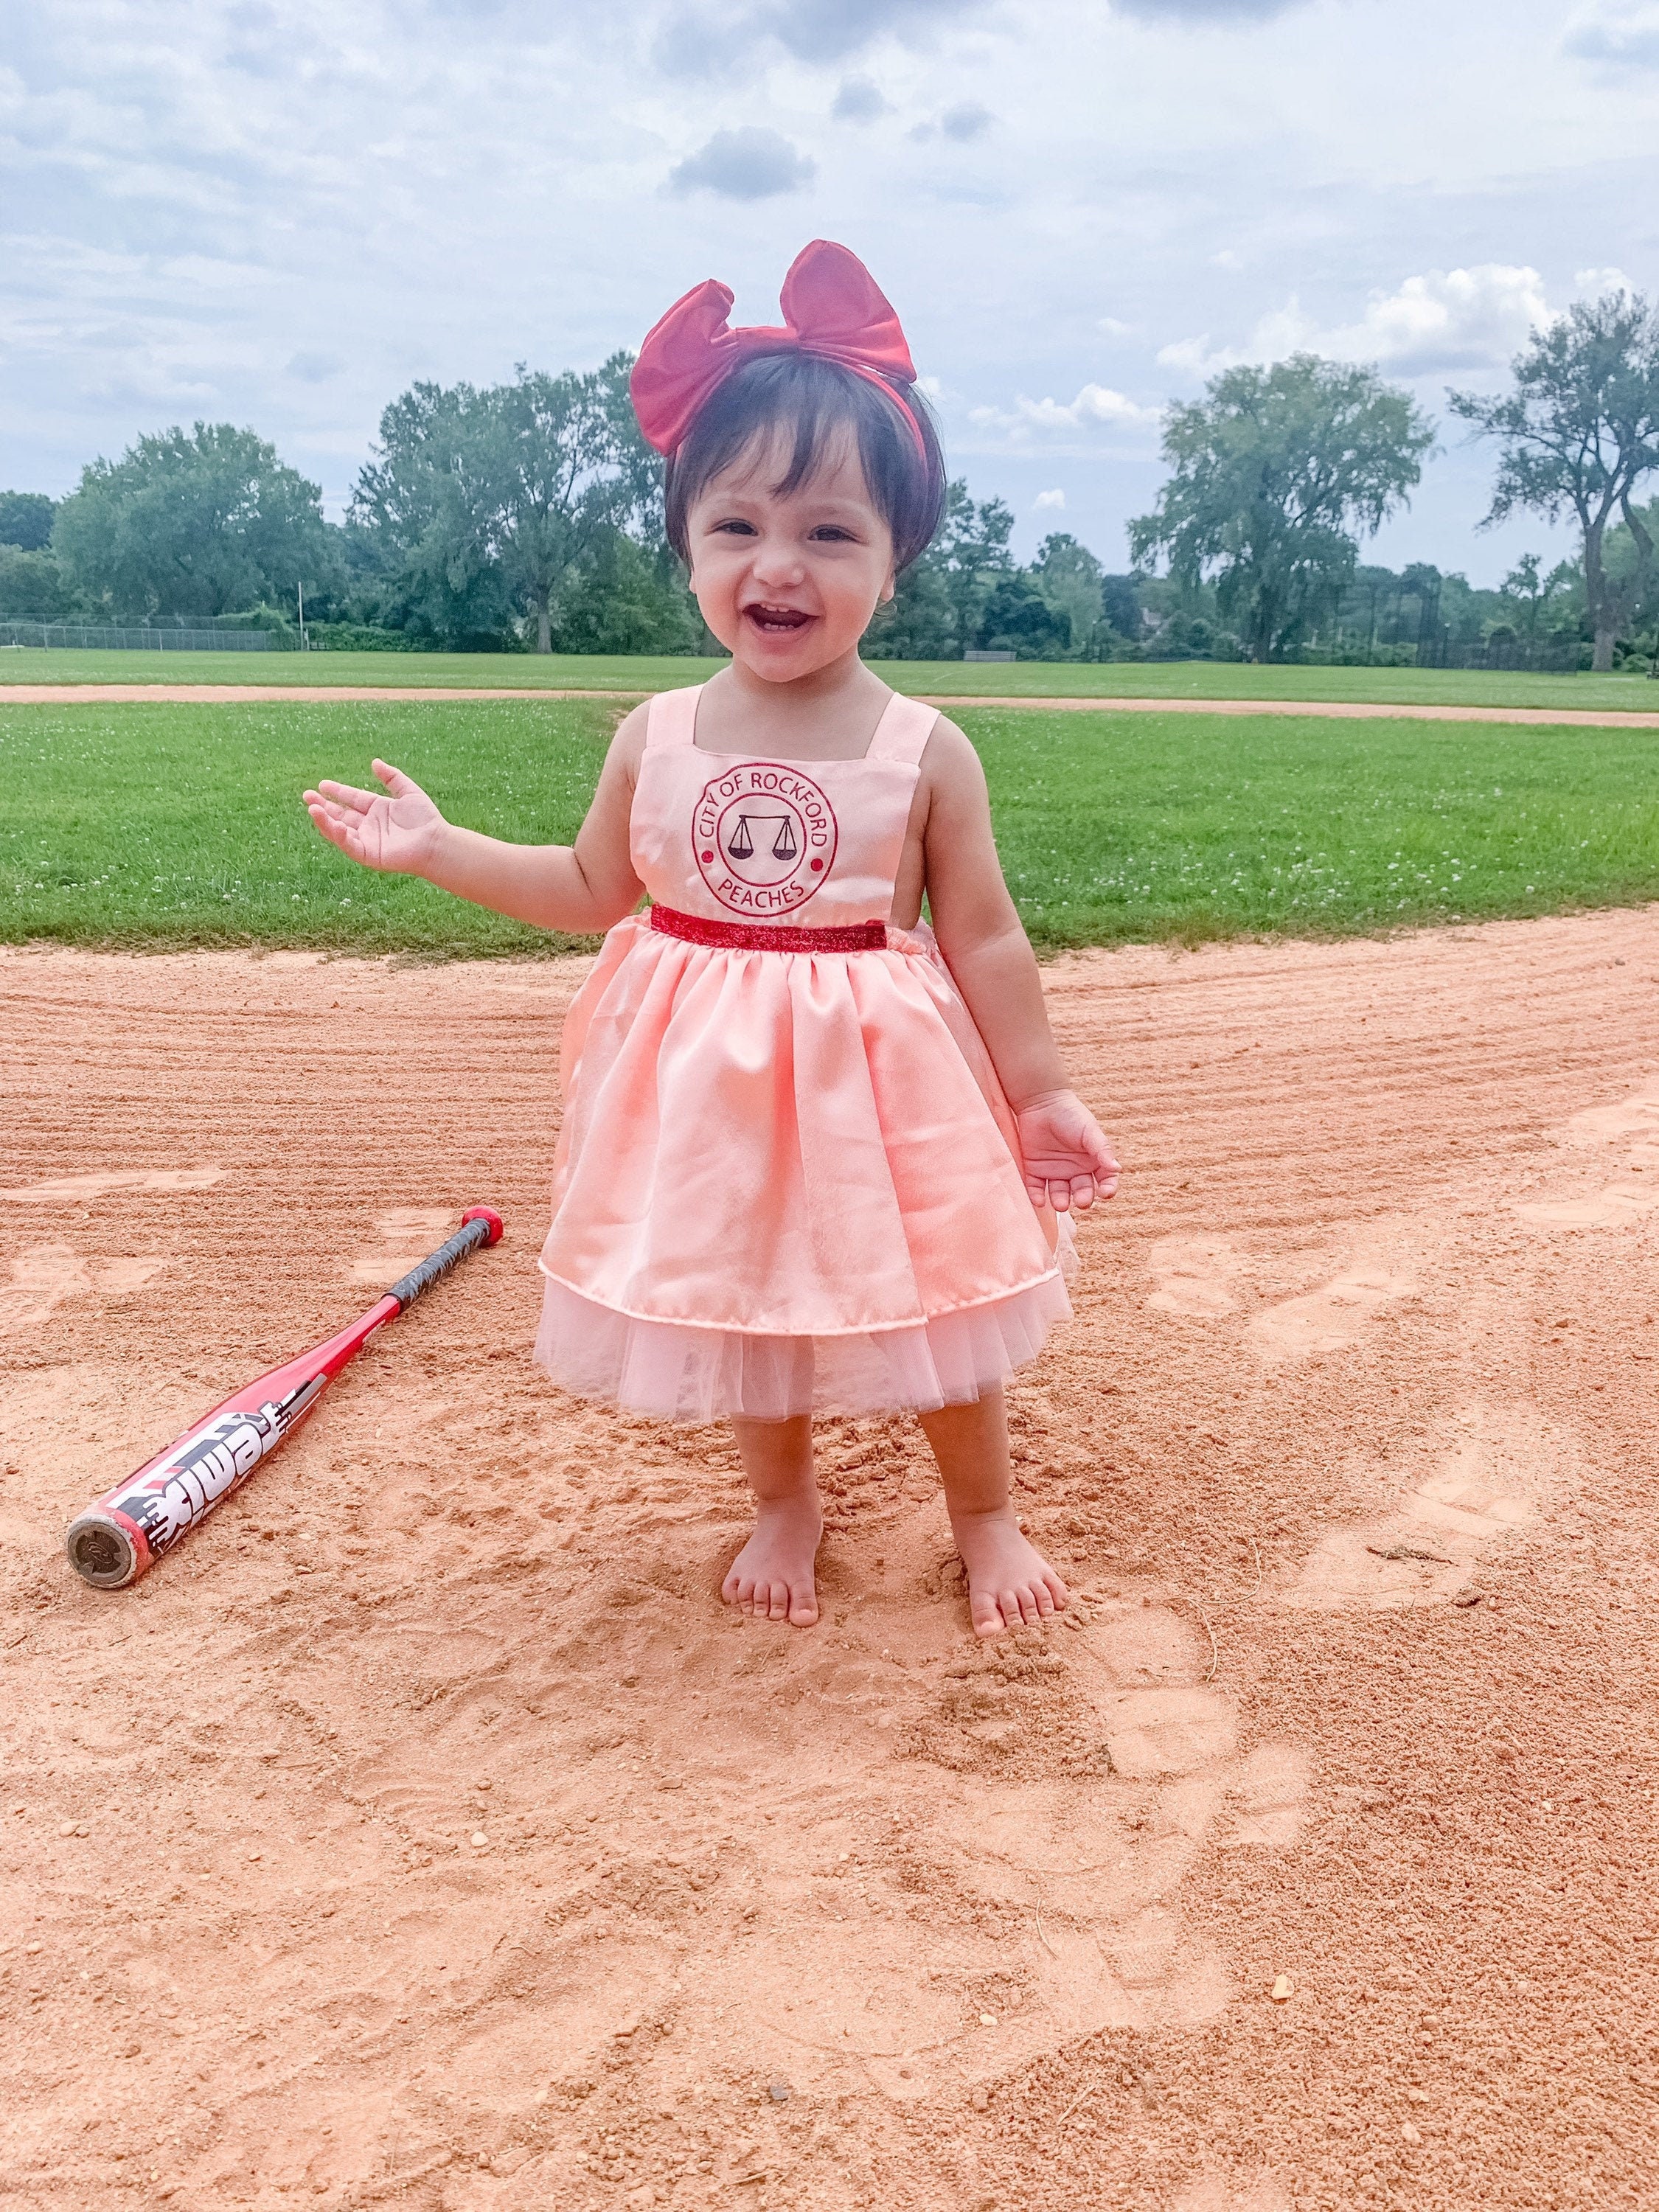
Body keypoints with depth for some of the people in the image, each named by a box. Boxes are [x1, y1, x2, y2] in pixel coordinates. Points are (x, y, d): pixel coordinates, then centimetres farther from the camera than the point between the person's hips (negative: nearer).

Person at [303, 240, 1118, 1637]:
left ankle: (987, 1516, 35)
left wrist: (1040, 1093, -2)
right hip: (713, 1081, 3)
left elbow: (984, 937, -5)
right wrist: (436, 847, 3)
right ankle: (785, 1505, 43)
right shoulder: (660, 738, -4)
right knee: (740, 1299, 16)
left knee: (934, 1300, 10)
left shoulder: (924, 751, -11)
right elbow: (593, 890, 10)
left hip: (880, 1078, -2)